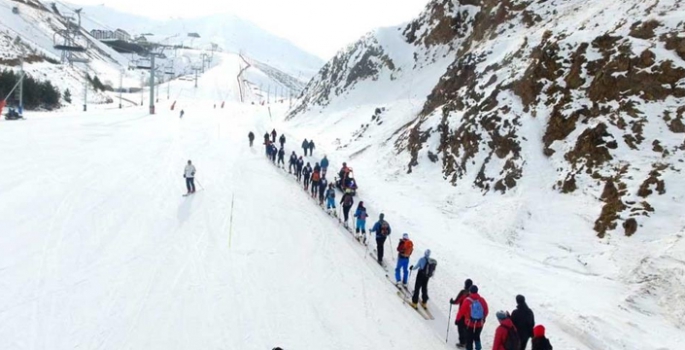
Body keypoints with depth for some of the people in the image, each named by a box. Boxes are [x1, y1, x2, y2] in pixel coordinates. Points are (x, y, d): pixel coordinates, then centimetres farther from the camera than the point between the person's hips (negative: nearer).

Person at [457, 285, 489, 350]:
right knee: (477, 337, 26)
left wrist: (457, 318, 6)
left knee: (469, 339, 8)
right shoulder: (482, 300, -6)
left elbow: (461, 311, -10)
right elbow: (486, 311, 5)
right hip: (480, 324, 3)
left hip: (470, 324, -3)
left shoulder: (467, 301, -16)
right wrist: (483, 319, 23)